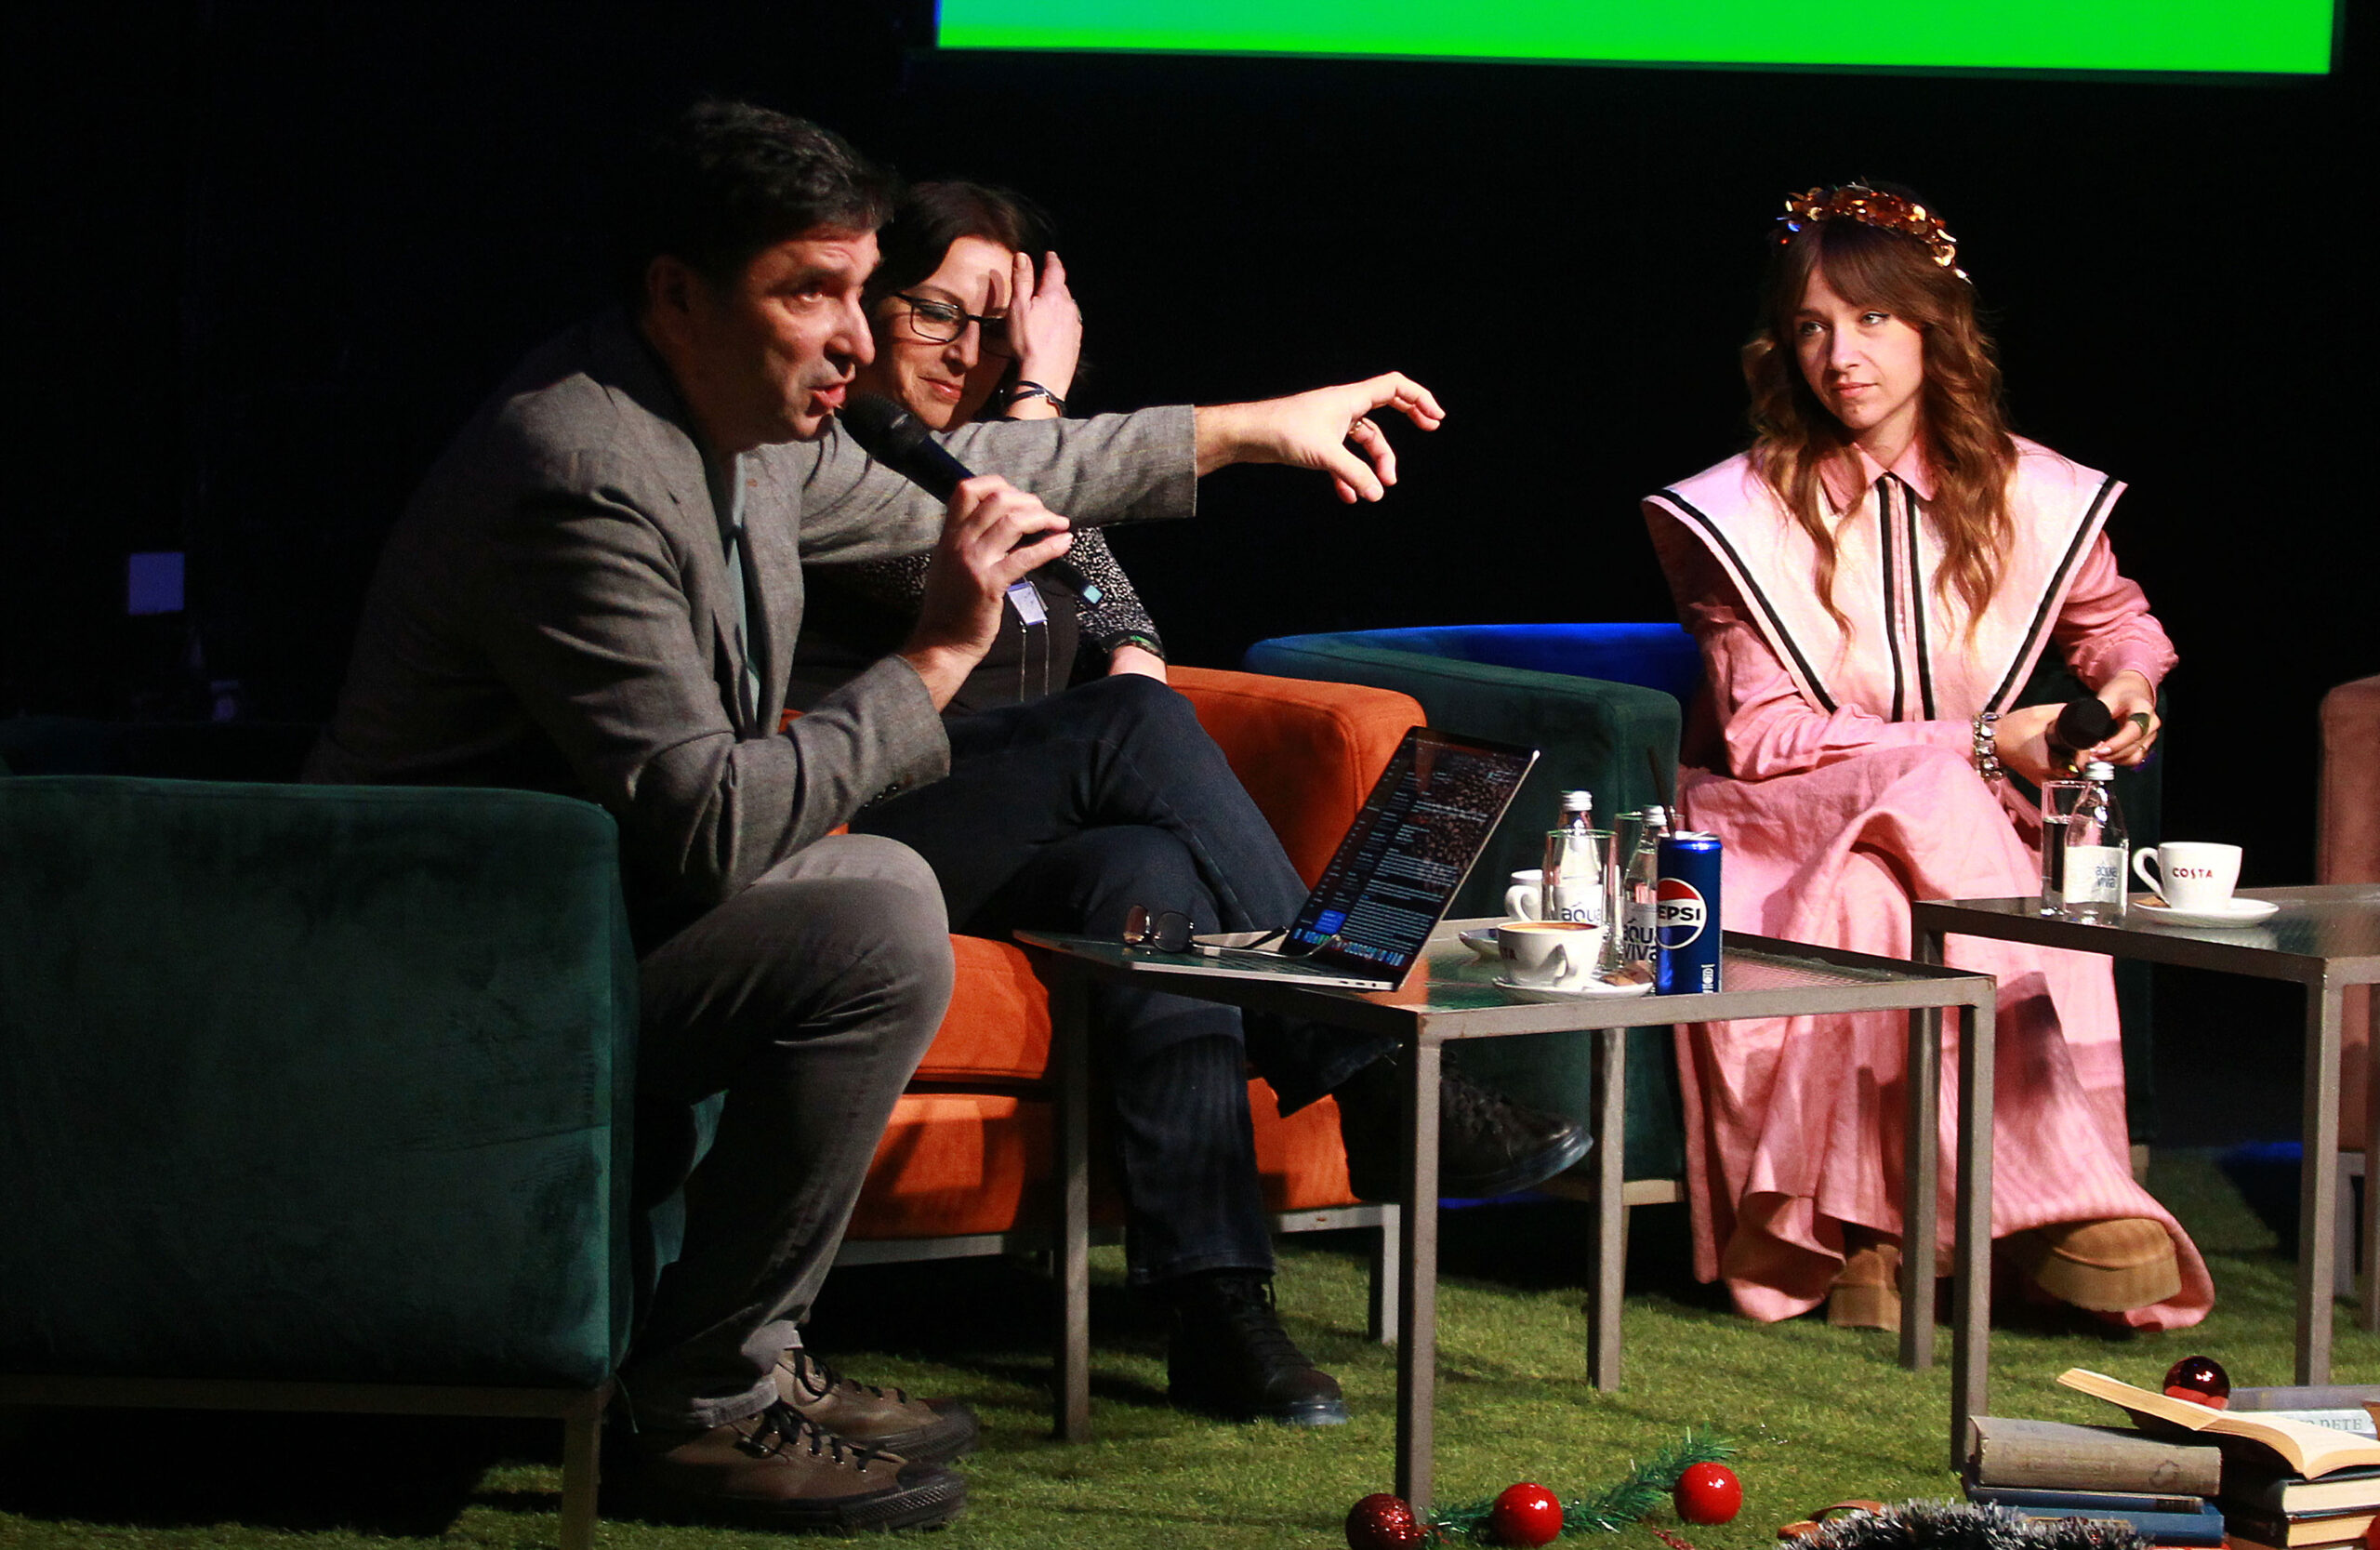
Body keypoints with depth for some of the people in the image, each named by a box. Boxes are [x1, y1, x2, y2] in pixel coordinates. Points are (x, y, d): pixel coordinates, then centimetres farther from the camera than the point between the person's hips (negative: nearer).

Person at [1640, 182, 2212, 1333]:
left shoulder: (2028, 497, 3)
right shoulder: (1747, 514, -5)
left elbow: (2116, 617, 25)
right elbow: (1765, 735, -10)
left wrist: (2130, 682, 0)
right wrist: (1978, 745, -16)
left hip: (1975, 842, 2)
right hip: (1787, 839, -2)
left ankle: (1876, 1232, -27)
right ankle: (2066, 1190, -32)